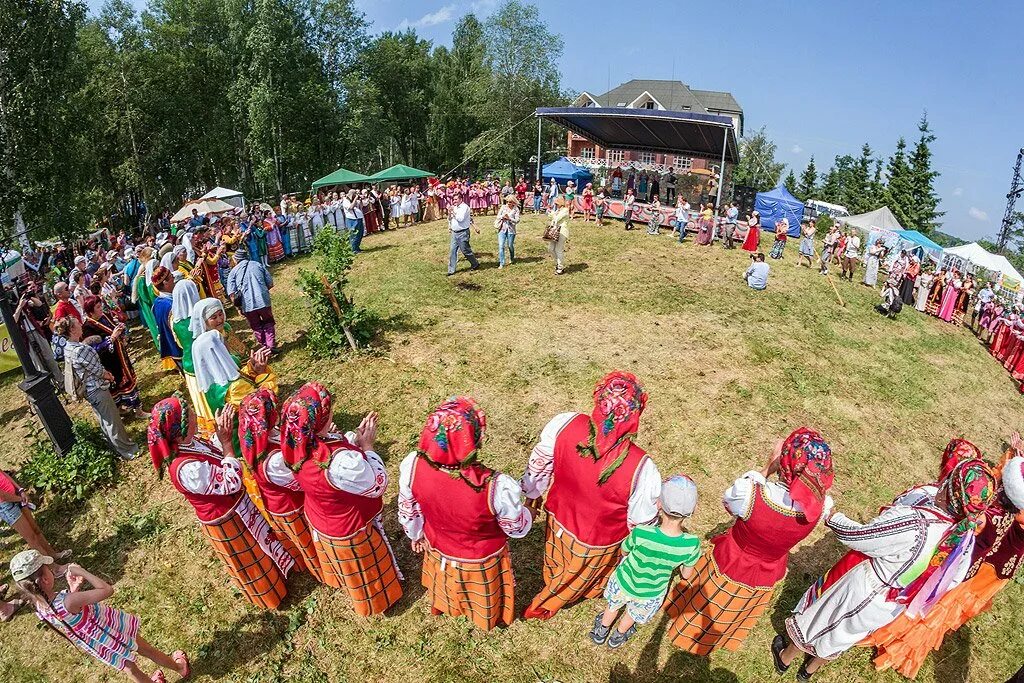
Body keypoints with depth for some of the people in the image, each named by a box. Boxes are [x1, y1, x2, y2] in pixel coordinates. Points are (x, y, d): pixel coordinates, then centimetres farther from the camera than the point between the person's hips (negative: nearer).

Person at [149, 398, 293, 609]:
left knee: (257, 541, 33)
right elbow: (231, 483, -31)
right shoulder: (187, 469, -40)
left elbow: (215, 451, 4)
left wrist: (222, 432, -13)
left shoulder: (188, 442, -14)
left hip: (235, 506, 8)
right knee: (249, 561, 20)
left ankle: (273, 571, 60)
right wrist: (227, 442, -33)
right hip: (227, 521, -8)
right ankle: (266, 593, 46)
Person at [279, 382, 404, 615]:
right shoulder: (341, 463, -47)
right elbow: (378, 485, -28)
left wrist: (356, 437, -13)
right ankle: (374, 599, 54)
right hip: (350, 533, -7)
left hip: (320, 519, 7)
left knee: (342, 565, 39)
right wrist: (367, 446, -20)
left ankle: (341, 582, 68)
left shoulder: (296, 445, -24)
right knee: (365, 572, 27)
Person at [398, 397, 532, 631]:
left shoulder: (413, 465, -33)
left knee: (446, 585, 39)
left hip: (438, 553, 3)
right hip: (482, 563, -2)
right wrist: (527, 513, 1)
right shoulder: (496, 486, -44)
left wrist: (416, 534, 11)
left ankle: (443, 606, 71)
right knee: (484, 598, 34)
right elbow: (518, 528, -22)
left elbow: (409, 511, -11)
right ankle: (490, 618, 66)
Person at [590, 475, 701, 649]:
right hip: (651, 594, 1)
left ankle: (600, 633, 59)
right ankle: (617, 638, 61)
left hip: (624, 583, -1)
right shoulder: (692, 544, -33)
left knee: (613, 607, 33)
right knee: (632, 615, 34)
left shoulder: (640, 533, -38)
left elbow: (624, 551, -14)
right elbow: (686, 575, -11)